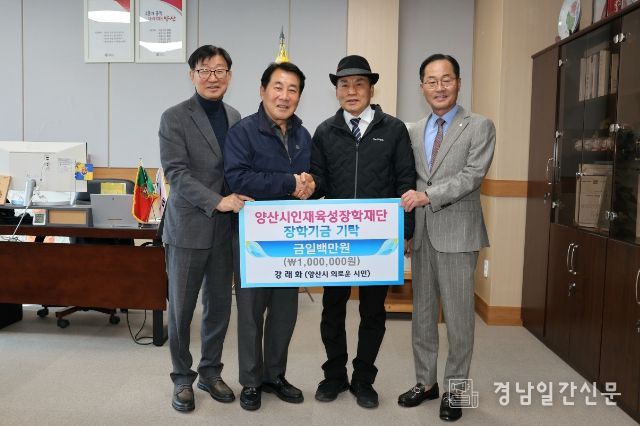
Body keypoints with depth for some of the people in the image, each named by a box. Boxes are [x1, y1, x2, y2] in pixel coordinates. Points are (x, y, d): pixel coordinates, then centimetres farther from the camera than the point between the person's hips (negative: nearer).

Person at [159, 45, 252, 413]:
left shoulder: (235, 117, 10)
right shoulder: (175, 117, -6)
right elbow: (176, 172, -14)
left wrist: (239, 201, -2)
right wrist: (217, 201, -22)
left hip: (225, 229, 5)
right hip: (188, 227, -4)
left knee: (220, 306, 12)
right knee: (181, 309, 6)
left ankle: (211, 372, 30)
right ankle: (183, 378, 25)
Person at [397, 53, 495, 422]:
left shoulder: (480, 126, -2)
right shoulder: (414, 131, 12)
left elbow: (473, 175, -13)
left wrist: (427, 195, -20)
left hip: (457, 232, -4)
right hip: (421, 232, 5)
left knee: (458, 315, 4)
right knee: (423, 312, 13)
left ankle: (454, 389, 20)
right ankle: (426, 381, 28)